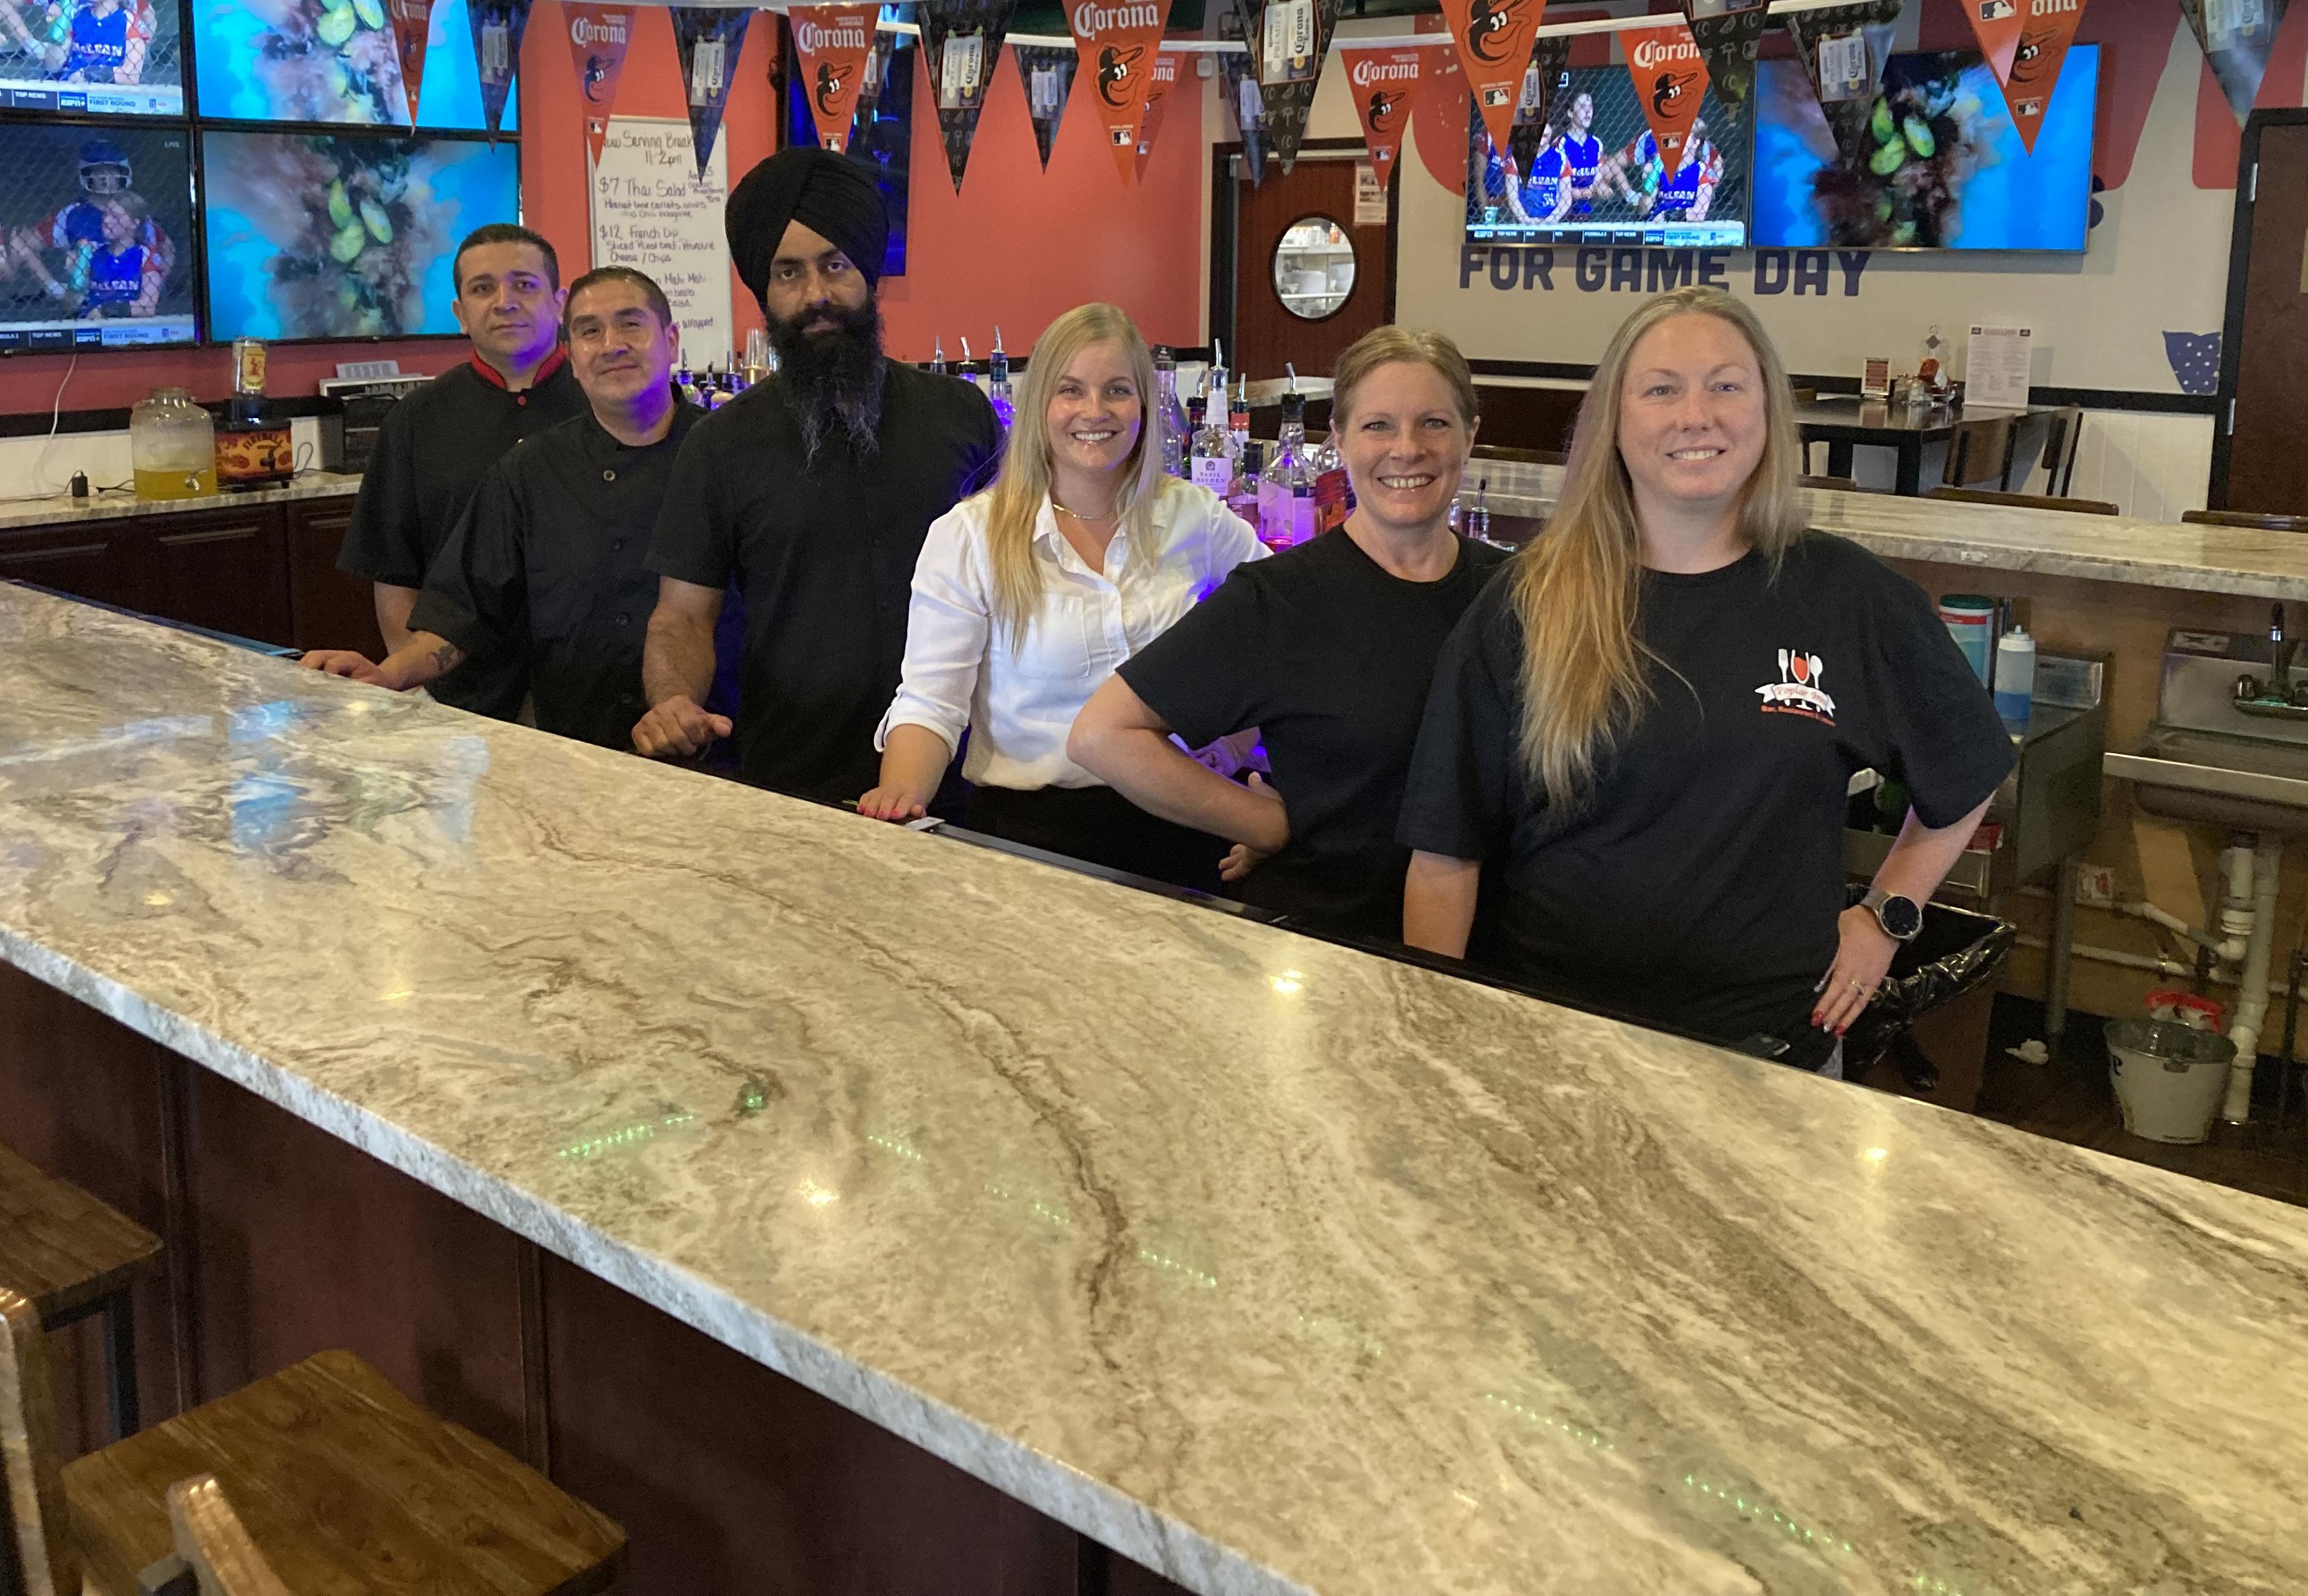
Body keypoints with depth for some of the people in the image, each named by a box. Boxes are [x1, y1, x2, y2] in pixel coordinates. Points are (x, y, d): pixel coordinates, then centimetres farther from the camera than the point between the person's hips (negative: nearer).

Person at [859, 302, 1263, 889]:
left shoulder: (1194, 517, 6)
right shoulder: (967, 536, -2)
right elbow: (930, 701, -5)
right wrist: (902, 792, -25)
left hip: (1170, 824, 2)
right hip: (1030, 829, -2)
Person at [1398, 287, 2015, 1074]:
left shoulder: (1845, 596, -1)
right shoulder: (1528, 609, -4)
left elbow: (1967, 773, 16)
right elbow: (1444, 852, -5)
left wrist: (1888, 914, 8)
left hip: (1772, 1044, 2)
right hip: (1546, 1036, -1)